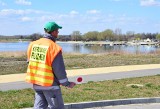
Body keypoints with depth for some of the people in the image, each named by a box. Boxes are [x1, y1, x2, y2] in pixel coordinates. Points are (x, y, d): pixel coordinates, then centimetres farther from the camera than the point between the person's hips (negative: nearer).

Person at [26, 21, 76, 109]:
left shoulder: (32, 44, 1)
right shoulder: (54, 47, -17)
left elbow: (30, 62, 9)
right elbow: (59, 70, -15)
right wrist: (67, 84, -3)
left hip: (36, 83, 6)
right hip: (50, 85, -6)